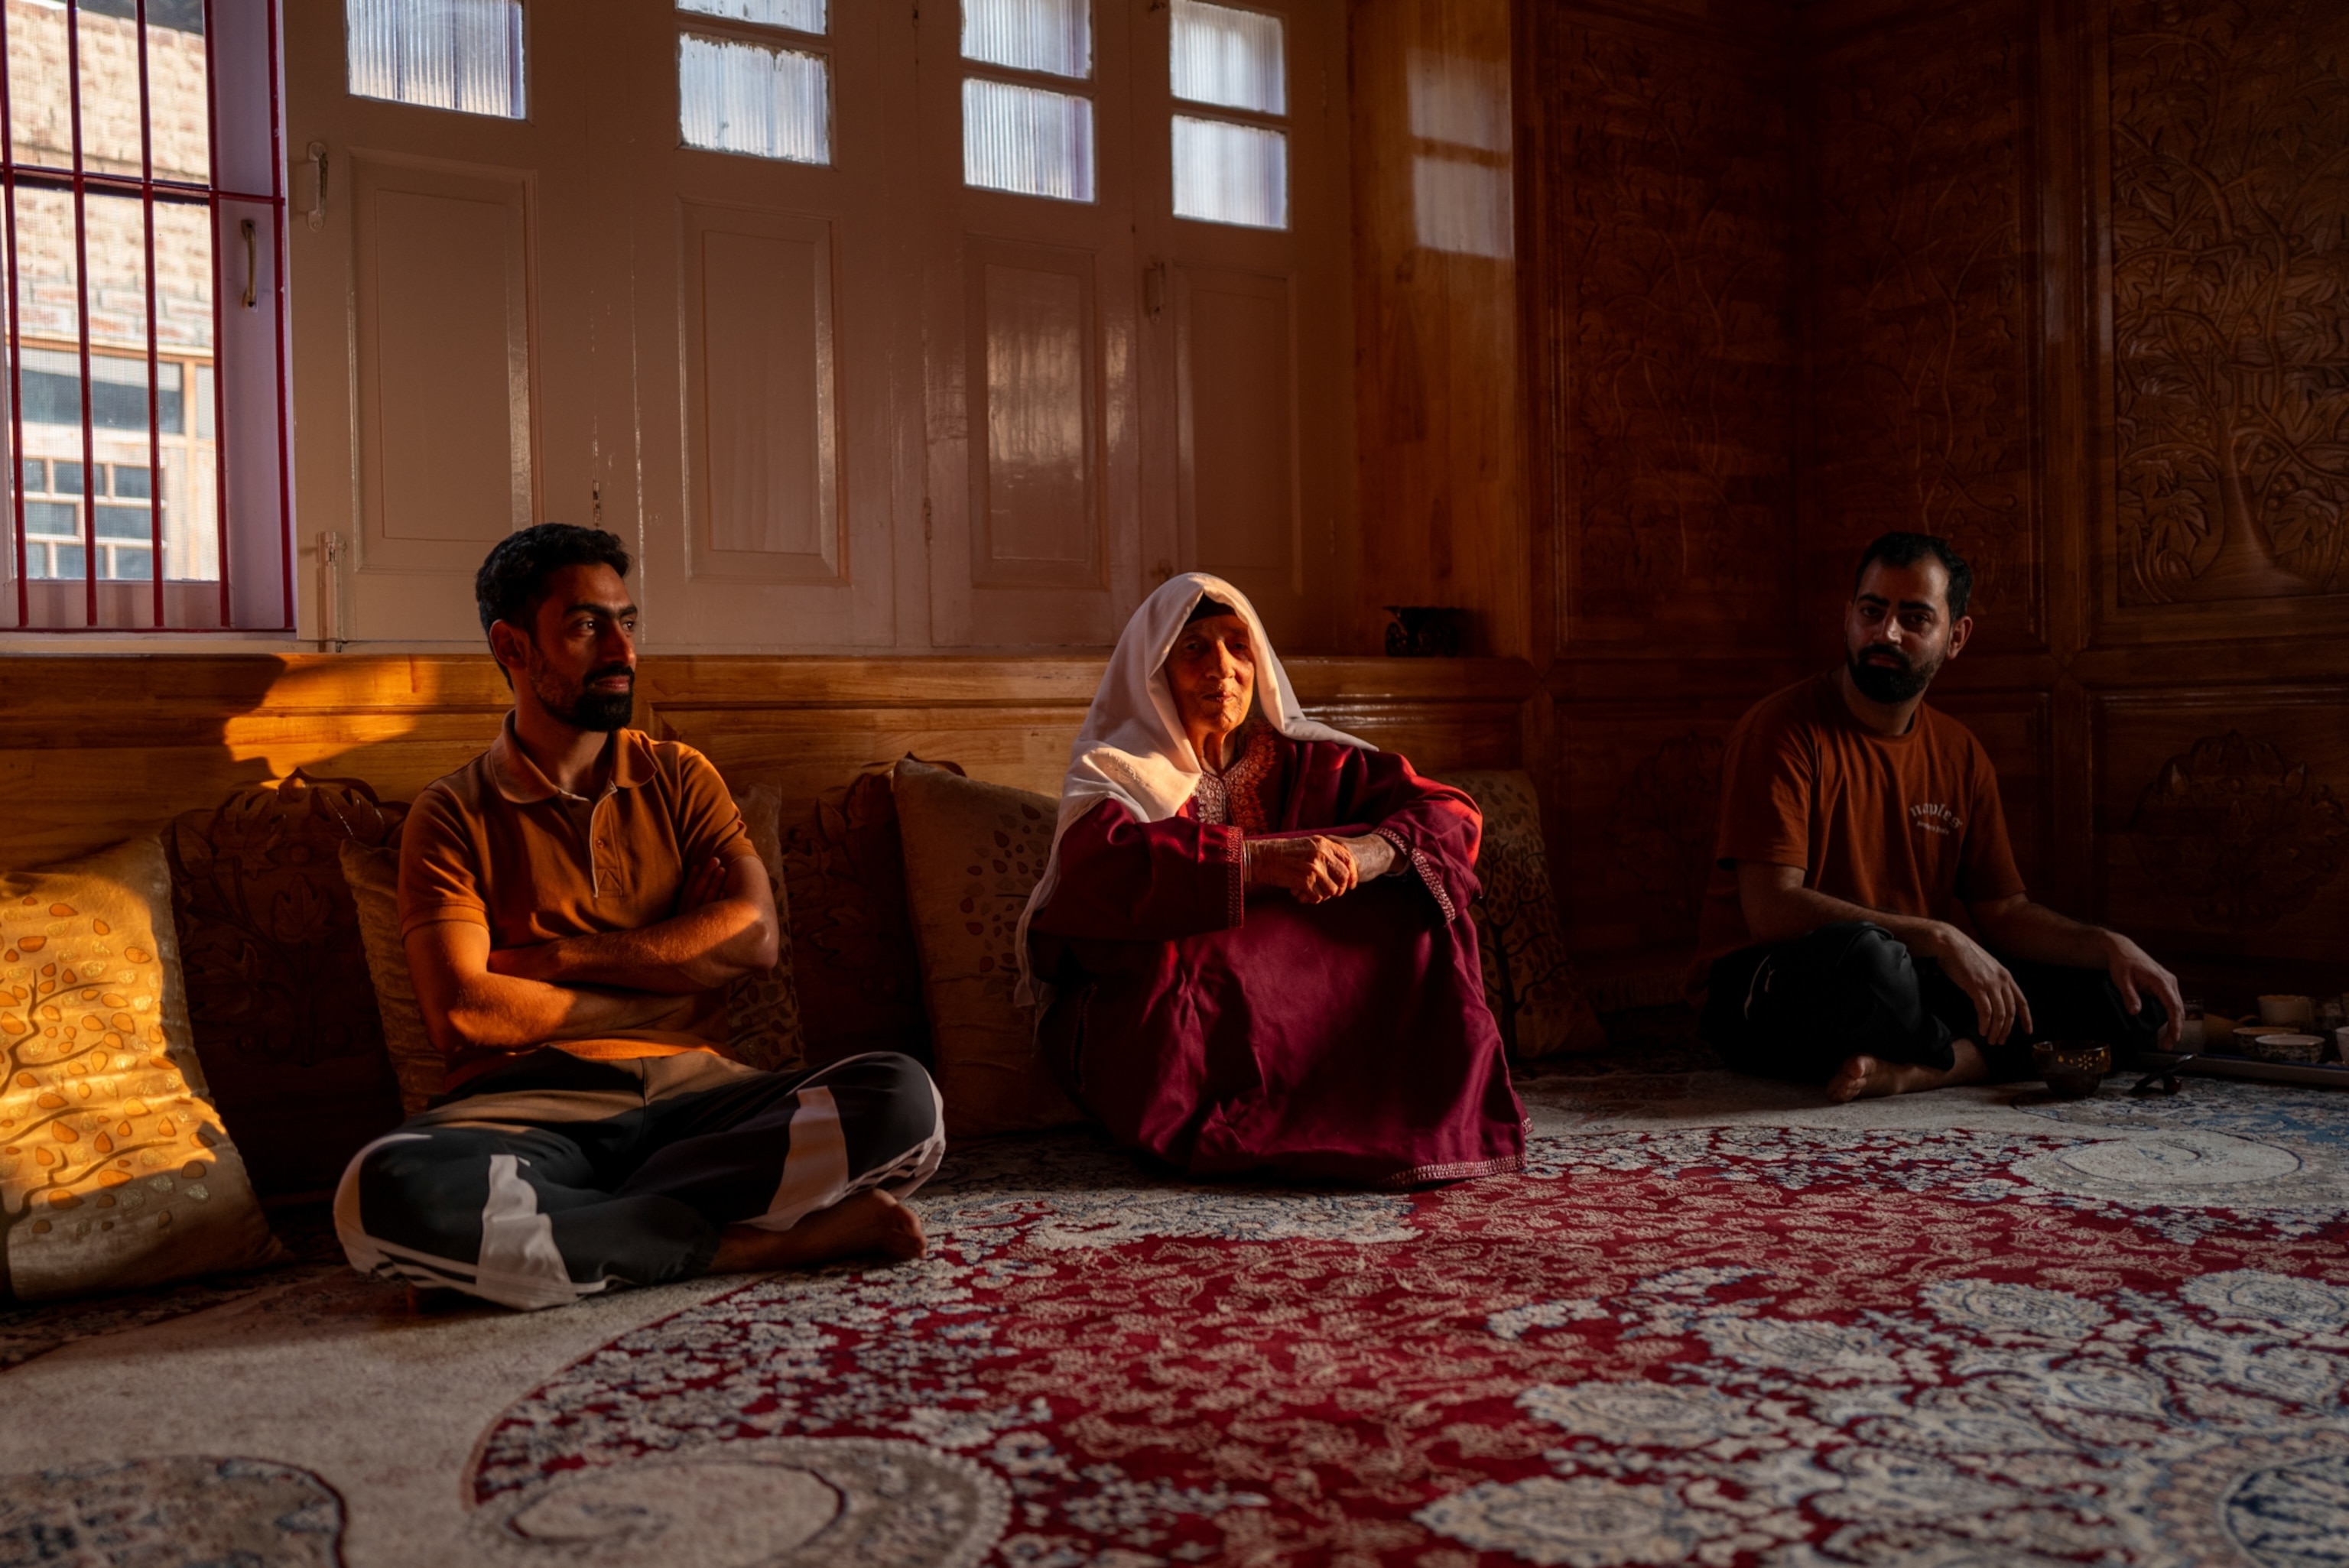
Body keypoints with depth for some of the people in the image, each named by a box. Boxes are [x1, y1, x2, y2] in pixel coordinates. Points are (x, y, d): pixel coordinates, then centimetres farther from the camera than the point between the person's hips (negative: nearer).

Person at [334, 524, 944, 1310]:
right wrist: (668, 981, 0)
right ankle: (750, 1243, -25)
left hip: (692, 1094, 2)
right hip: (530, 1110, -2)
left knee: (902, 1096, -26)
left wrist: (553, 958, -2)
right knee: (383, 1193, -36)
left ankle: (554, 1228, -23)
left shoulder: (678, 777, 18)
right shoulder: (453, 816, 9)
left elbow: (754, 934, 1)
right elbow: (462, 1012, -7)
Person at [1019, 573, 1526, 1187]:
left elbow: (1452, 814, -3)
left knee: (1418, 910, -15)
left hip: (1291, 1009, 3)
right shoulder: (1115, 772, -2)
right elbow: (1101, 866, -26)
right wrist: (1259, 860, -38)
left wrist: (1371, 852, -26)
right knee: (1181, 958, -35)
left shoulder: (1299, 761, 8)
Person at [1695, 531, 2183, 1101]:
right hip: (1766, 998, -7)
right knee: (1864, 952, -41)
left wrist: (2109, 946, -5)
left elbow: (2003, 911, 14)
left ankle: (1910, 1070, -24)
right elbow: (1771, 908, -21)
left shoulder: (1959, 754, 10)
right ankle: (1972, 1065, -10)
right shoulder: (1783, 730, -11)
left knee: (2130, 999, -5)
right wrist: (1940, 939, -24)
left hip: (1910, 990, 7)